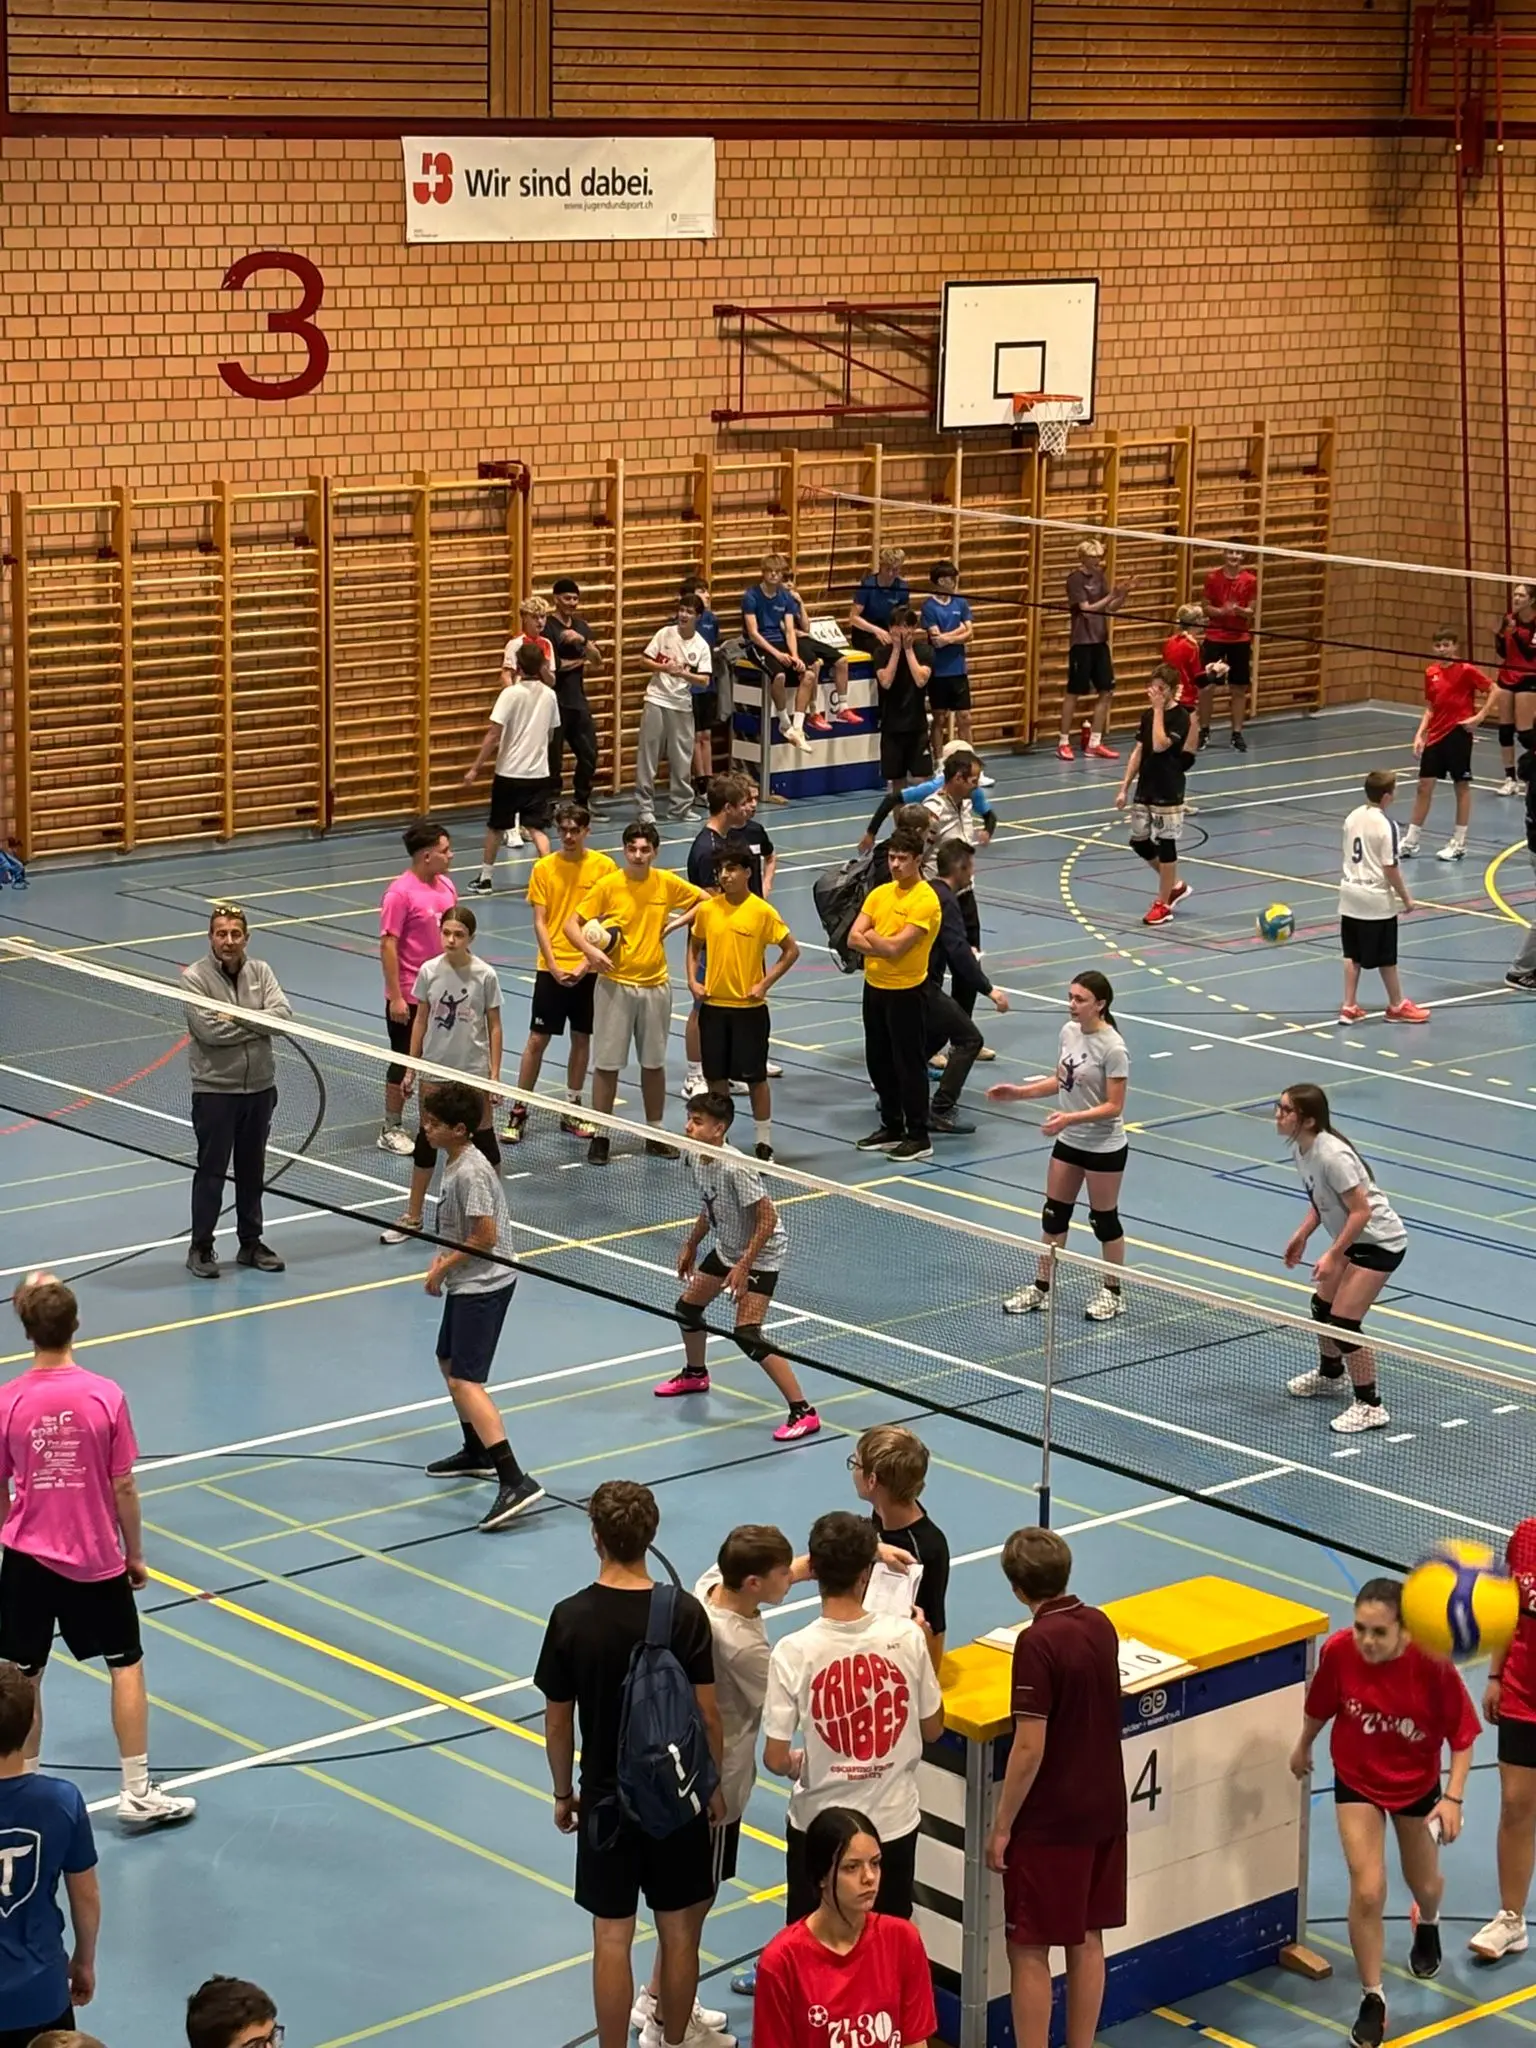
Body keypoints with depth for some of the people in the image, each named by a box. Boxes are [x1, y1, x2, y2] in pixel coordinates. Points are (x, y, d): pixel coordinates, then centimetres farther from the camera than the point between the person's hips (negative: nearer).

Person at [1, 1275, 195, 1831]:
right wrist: (135, 1554, 6)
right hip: (97, 1559, -1)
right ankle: (137, 1794, 16)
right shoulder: (105, 1395, -14)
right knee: (126, 1666, 14)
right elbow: (123, 1487, -8)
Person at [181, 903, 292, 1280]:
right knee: (211, 1171, 2)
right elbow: (210, 1030, -22)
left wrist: (236, 1017, -18)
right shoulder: (196, 977, -10)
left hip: (260, 1087, 5)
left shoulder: (260, 972, 3)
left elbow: (282, 1014, -11)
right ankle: (201, 1248, 12)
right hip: (214, 1089, -5)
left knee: (252, 1170, 14)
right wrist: (256, 1025, -13)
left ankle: (250, 1243, 26)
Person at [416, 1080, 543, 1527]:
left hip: (483, 1285, -11)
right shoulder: (453, 1162, 8)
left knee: (465, 1380, -16)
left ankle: (515, 1480, -24)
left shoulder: (470, 1172, -22)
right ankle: (477, 1452, 43)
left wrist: (442, 1269, -13)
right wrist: (444, 1258, 4)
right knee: (449, 1362, 26)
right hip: (466, 1284, 11)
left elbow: (485, 1237, -23)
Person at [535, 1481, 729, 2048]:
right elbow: (707, 1715, -9)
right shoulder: (684, 1613, -15)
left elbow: (557, 1723, -5)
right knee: (678, 1931, 17)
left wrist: (563, 1794, 10)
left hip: (606, 1799, 0)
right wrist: (713, 1784, 7)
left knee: (612, 1938, 9)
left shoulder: (571, 1618, -13)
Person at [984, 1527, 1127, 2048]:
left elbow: (1029, 1749, -21)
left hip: (1049, 1823, -7)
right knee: (1086, 1941, 16)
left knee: (1029, 1950, 2)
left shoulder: (1038, 1643, -20)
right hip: (1104, 1811, 7)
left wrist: (1001, 1826, -13)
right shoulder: (1101, 1626, 2)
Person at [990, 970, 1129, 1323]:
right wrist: (1019, 1092, 3)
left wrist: (1071, 1118, -31)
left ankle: (1113, 1293, 25)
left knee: (1104, 1220, 8)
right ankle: (1041, 1287, 24)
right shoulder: (1069, 1032, -1)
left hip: (1104, 1147, -7)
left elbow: (1114, 1106, -21)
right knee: (1054, 1214, 13)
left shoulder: (1112, 1049, -23)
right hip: (1068, 1142, 7)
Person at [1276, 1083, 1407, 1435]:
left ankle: (1369, 1406, -1)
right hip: (1354, 1239, 10)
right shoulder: (1300, 1148, -1)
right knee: (1322, 1306, 21)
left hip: (1379, 1242, -10)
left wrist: (1333, 1256, -25)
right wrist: (1302, 1234, 5)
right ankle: (1330, 1374, 46)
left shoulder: (1331, 1155, -30)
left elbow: (1361, 1210, -27)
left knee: (1343, 1322, -12)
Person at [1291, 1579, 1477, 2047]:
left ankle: (1428, 1925, 61)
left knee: (1424, 1884, 22)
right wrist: (1303, 1746, 12)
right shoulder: (1338, 1652, -27)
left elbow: (1462, 1735, -18)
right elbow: (1319, 1707, -5)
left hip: (1417, 1784, 0)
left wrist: (1453, 1797, -26)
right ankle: (1372, 2001, 7)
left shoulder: (1433, 1664, -31)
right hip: (1357, 1783, 0)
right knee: (1367, 1892, -11)